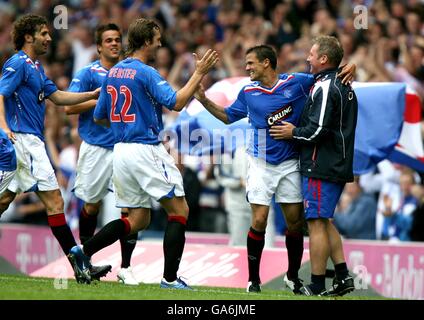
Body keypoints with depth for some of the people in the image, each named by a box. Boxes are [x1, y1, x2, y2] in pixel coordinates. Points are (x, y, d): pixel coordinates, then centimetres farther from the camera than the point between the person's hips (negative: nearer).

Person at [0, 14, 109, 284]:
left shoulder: (35, 67, 21)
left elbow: (58, 97, 23)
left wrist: (96, 94, 18)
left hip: (32, 140, 10)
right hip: (23, 139, -10)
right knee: (54, 200, -11)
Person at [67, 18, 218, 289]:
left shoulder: (113, 73, 11)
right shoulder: (146, 73, -12)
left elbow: (99, 116, 18)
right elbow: (176, 103, -20)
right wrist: (199, 73, -14)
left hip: (121, 151, 8)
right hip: (147, 150, -8)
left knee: (139, 219, 14)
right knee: (180, 210, 1)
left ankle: (84, 251, 2)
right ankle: (170, 278, -4)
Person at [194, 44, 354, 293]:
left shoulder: (296, 83, -5)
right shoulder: (248, 93, 2)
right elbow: (228, 116, 17)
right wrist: (205, 100, 5)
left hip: (290, 164, 0)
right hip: (261, 163, 0)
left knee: (295, 223, 4)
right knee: (259, 221, -9)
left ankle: (293, 277, 22)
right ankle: (253, 280, 2)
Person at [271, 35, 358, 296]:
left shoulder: (324, 87, -14)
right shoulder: (345, 87, 16)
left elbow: (317, 130, -21)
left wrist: (293, 133, -4)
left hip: (320, 167, -10)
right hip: (340, 166, 10)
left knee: (316, 223, -6)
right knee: (324, 221, 18)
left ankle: (317, 286, -6)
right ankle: (343, 276, 14)